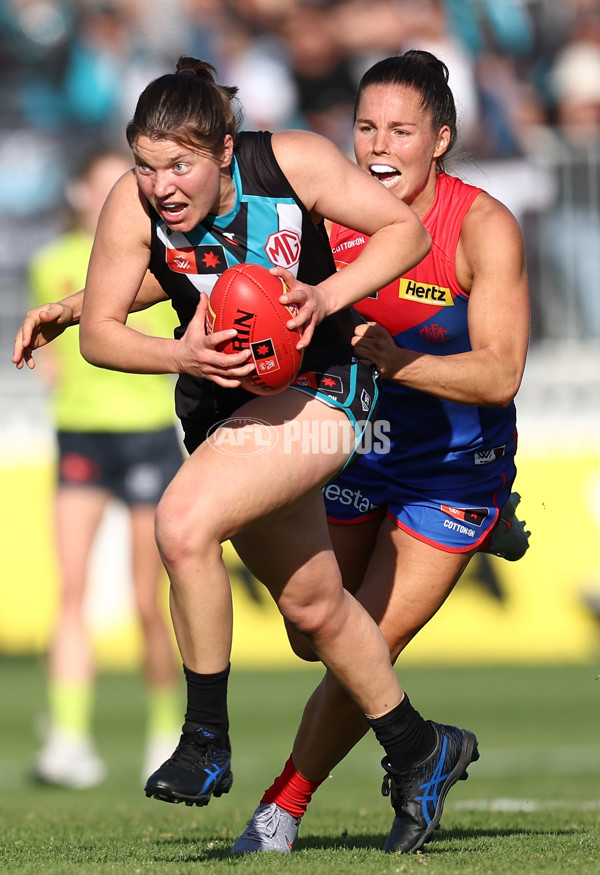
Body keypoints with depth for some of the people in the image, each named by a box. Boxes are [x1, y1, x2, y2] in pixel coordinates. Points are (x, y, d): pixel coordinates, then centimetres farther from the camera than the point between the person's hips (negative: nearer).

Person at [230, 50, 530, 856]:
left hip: (455, 471, -4)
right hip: (360, 448, 4)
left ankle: (283, 808, 14)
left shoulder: (483, 227, -23)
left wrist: (391, 359, -41)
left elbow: (499, 374, -28)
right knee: (315, 638, 7)